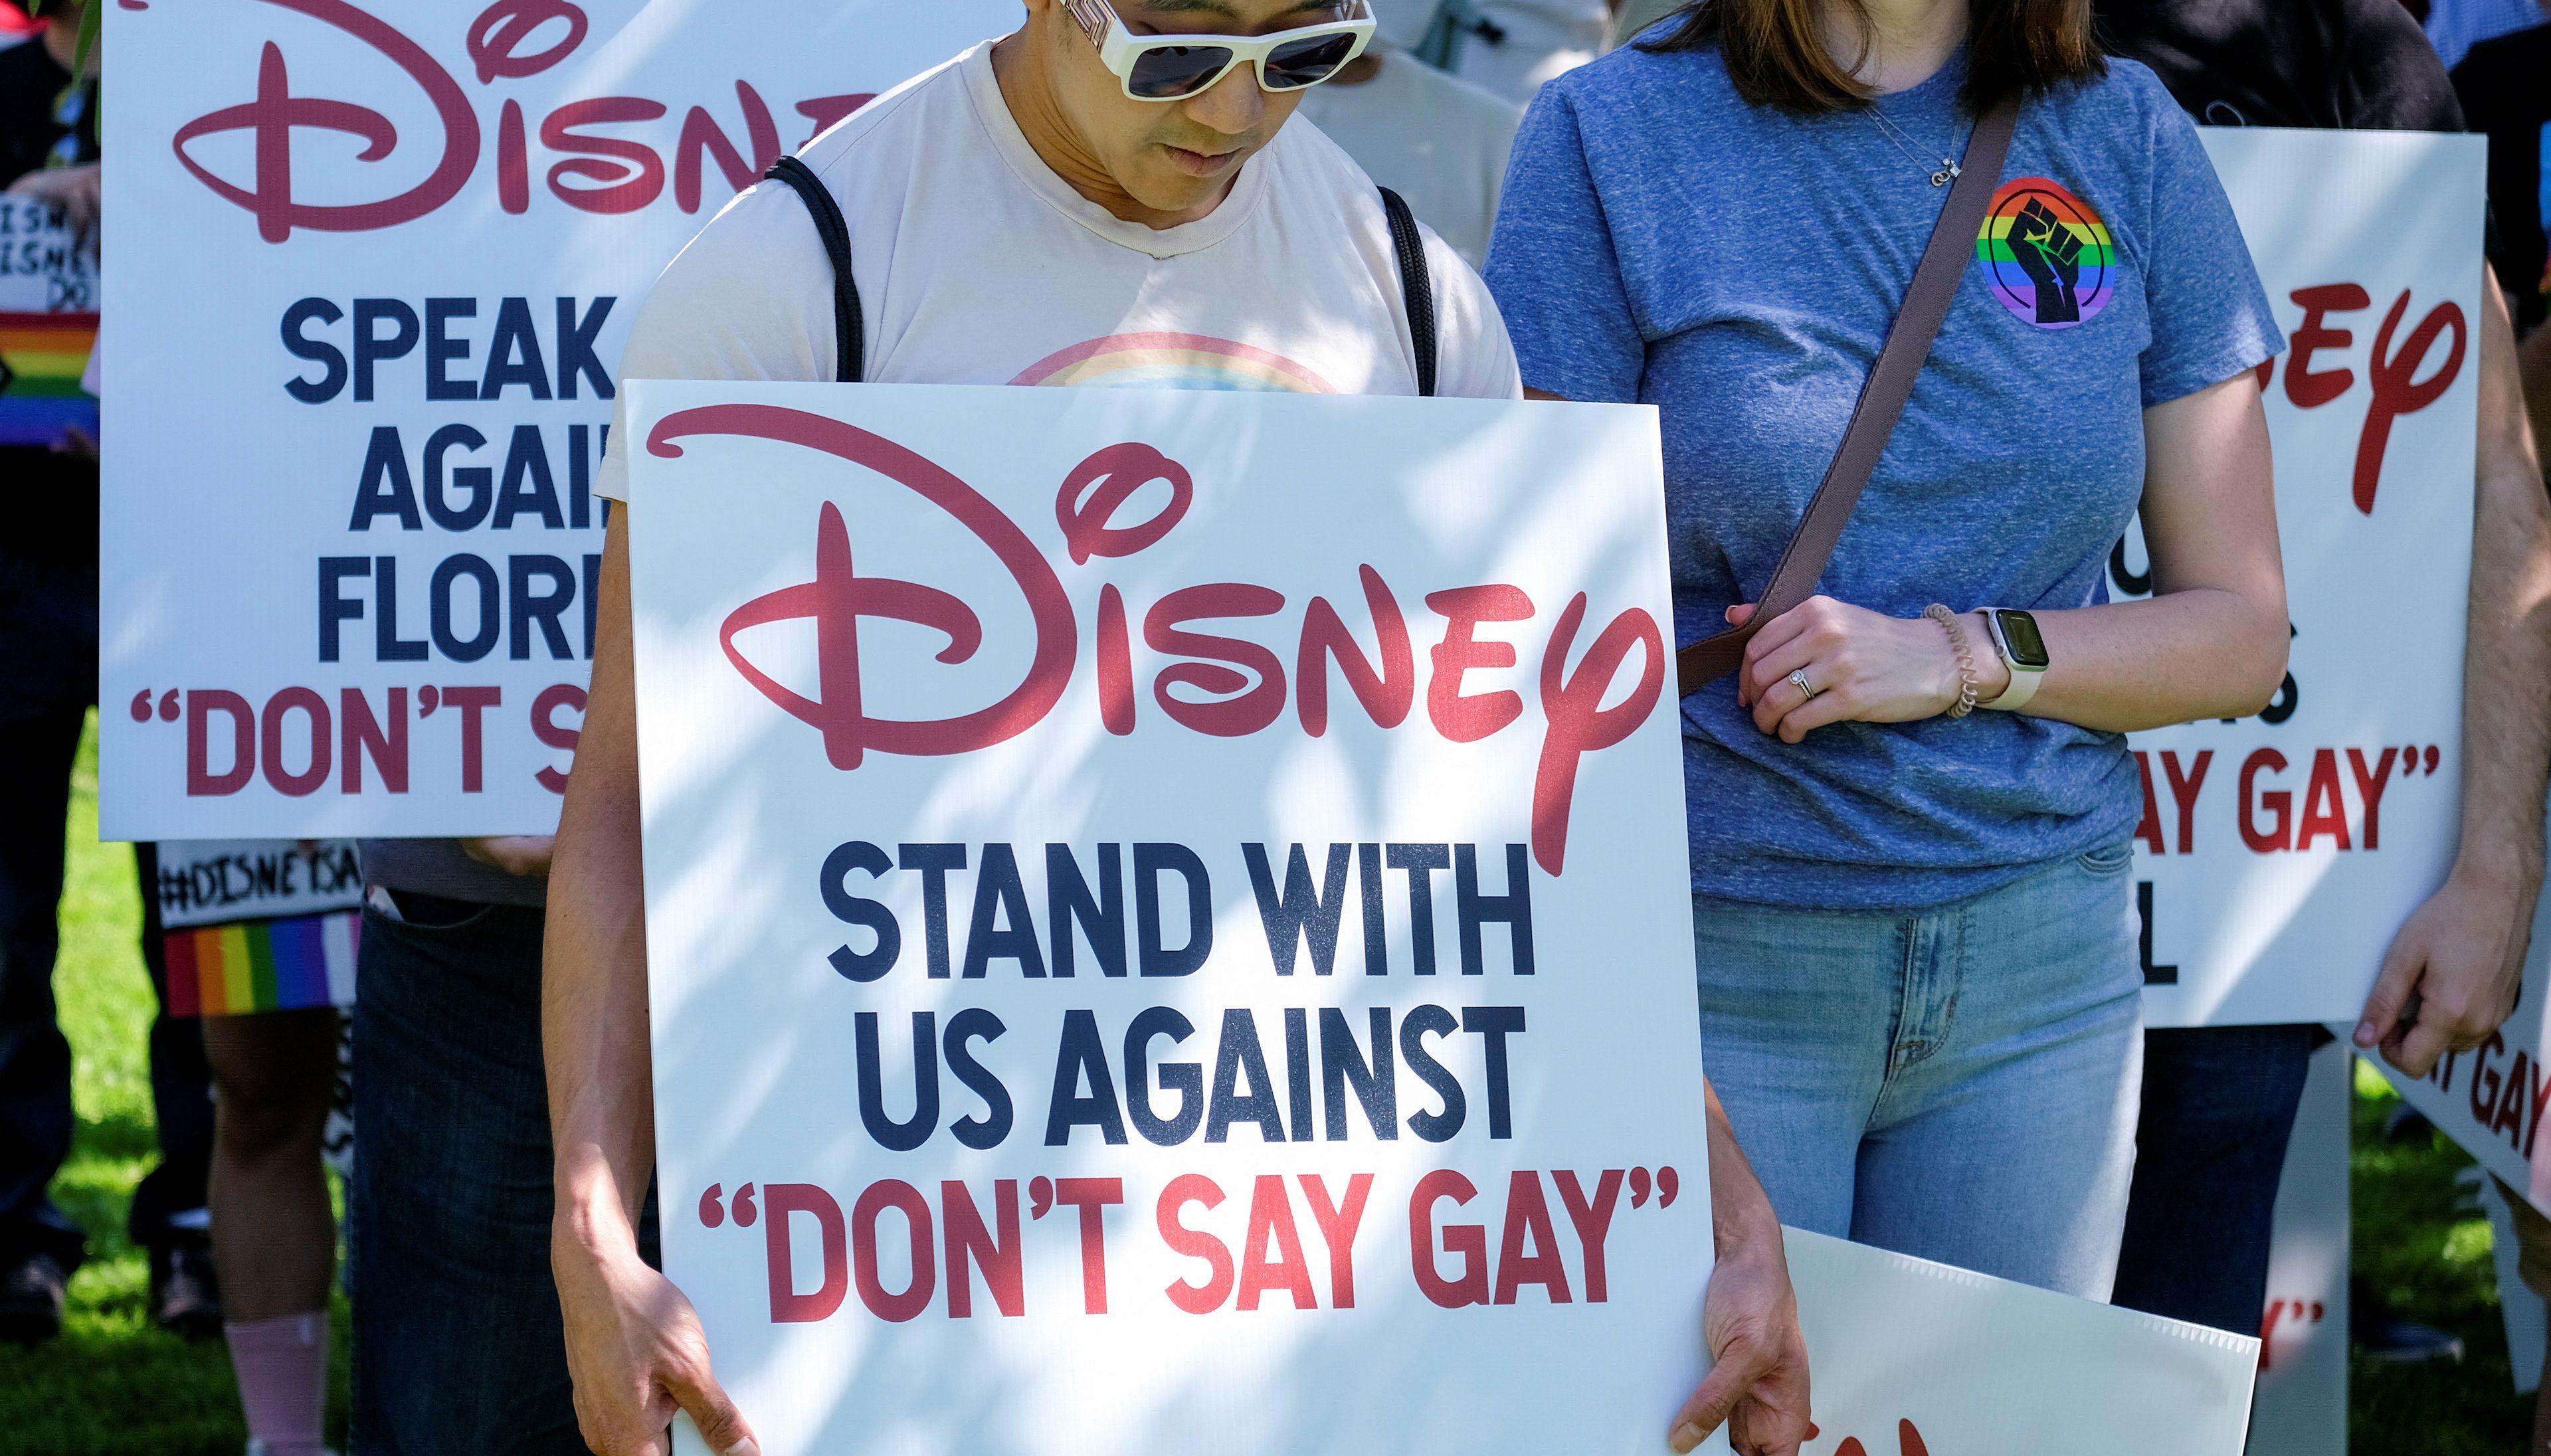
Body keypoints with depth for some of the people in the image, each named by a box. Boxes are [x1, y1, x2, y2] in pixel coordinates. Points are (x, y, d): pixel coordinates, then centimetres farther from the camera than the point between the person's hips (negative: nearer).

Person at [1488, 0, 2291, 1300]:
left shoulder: (2124, 135, 7)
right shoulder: (1608, 134, -1)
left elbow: (2242, 632, 8)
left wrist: (1964, 657, -10)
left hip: (2042, 977, 3)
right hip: (1713, 967, -3)